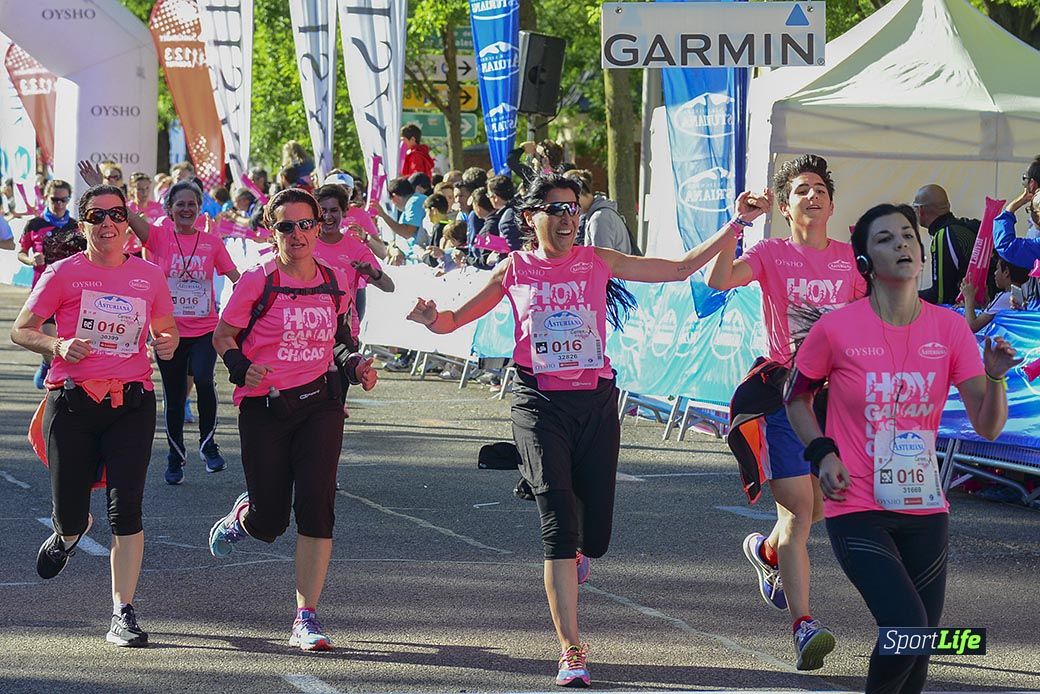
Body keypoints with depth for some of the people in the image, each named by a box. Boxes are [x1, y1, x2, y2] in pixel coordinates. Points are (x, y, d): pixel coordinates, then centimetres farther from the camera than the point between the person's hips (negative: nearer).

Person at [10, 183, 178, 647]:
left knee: (126, 510, -9)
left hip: (131, 404, 1)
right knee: (70, 516, 5)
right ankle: (68, 534, 44)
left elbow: (165, 330, 21)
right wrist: (57, 346, -14)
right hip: (71, 404, -1)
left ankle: (123, 615, -4)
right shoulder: (64, 273, 1)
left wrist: (167, 343, -2)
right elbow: (20, 330, 5)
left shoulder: (148, 275, 8)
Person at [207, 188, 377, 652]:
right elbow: (223, 337, 0)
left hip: (319, 404, 2)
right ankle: (242, 515, 41)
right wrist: (242, 370, -19)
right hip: (264, 408, -2)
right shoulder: (257, 282, -6)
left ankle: (306, 619, -6)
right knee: (269, 524, 1)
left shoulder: (334, 282, 6)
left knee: (317, 507, -12)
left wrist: (355, 368, 1)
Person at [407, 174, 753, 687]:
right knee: (560, 526, -12)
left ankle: (575, 557, 43)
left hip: (596, 401, 2)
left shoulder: (598, 262, 6)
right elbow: (455, 320, 8)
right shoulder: (515, 270, 4)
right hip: (540, 403, -2)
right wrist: (430, 317, -15)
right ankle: (571, 653, -9)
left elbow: (681, 269, 8)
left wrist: (734, 226, 2)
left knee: (595, 533, 3)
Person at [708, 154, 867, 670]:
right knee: (798, 507, -12)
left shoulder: (849, 259, 9)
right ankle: (803, 624, -14)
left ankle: (768, 550, 46)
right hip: (783, 391, -4)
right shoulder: (772, 254, -1)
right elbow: (719, 280, -18)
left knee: (823, 504, 13)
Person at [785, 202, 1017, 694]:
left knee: (917, 654, 6)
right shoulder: (836, 329, -7)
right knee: (907, 626, -22)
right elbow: (797, 398, 9)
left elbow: (987, 427, 0)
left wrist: (995, 378, -19)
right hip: (857, 511, -4)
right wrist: (822, 454, -6)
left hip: (925, 512, 4)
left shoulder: (949, 328, 1)